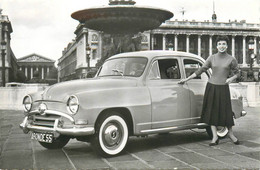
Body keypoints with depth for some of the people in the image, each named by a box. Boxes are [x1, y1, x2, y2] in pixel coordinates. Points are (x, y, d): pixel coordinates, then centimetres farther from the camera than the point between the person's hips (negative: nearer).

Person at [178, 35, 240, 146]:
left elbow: (237, 73, 12)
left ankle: (230, 134, 23)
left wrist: (231, 78, -10)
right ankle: (215, 137, 9)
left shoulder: (231, 60, 0)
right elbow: (201, 70, 7)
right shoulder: (212, 58, 4)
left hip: (223, 88, -2)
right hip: (211, 87, 2)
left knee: (226, 111, 1)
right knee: (211, 111, 2)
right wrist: (186, 79, 6)